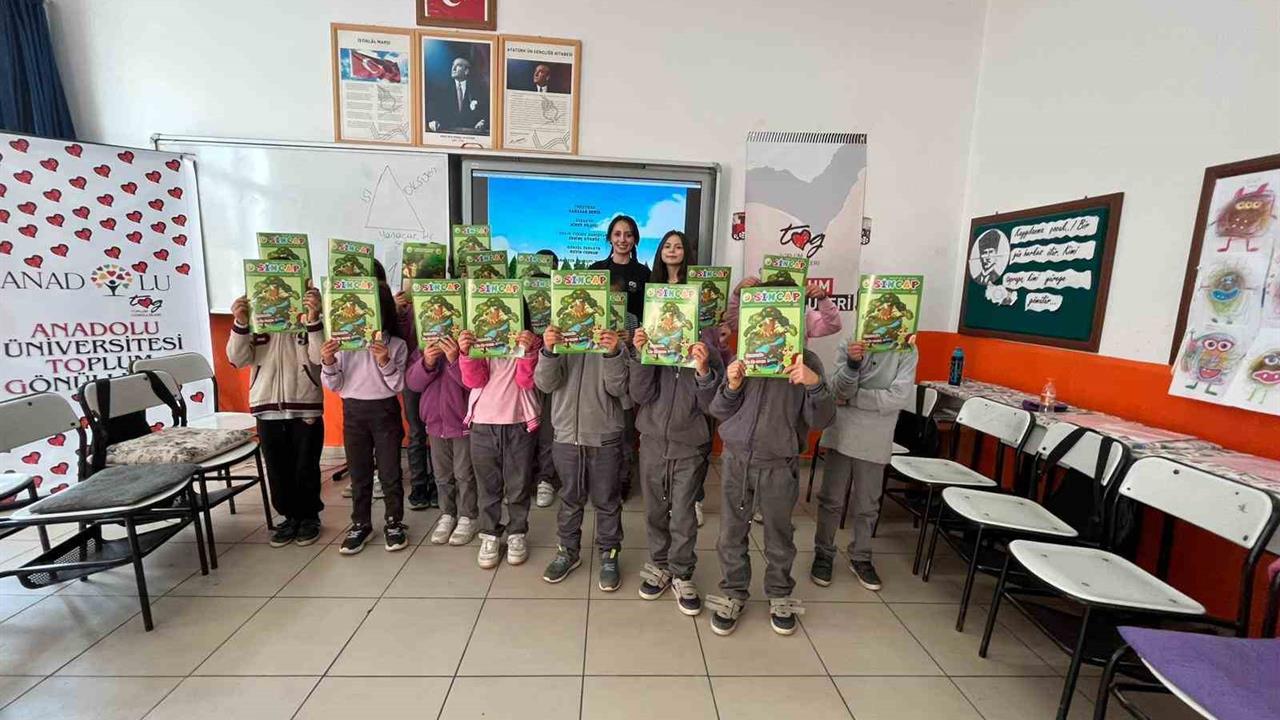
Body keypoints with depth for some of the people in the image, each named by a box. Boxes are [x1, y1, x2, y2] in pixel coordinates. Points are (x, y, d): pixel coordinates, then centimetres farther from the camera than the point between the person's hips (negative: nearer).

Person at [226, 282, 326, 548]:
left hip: (305, 407, -3)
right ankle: (290, 516, 31)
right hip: (267, 407, 3)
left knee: (306, 469, 7)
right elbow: (238, 359, -4)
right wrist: (241, 323, -19)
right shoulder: (255, 317, 2)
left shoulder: (310, 317, -5)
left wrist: (313, 318, -29)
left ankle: (310, 516, 26)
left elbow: (319, 357, -16)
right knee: (277, 469, 13)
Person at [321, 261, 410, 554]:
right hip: (353, 412, 2)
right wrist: (328, 364, -16)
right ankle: (360, 523, 27)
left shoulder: (396, 345, -6)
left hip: (385, 411, -2)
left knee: (390, 471, 6)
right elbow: (334, 386, 2)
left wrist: (385, 362, -24)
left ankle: (394, 522, 21)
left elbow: (398, 386, -9)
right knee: (359, 473, 13)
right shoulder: (343, 343, 0)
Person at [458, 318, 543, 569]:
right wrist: (466, 354, -24)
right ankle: (490, 535, 26)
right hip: (483, 425, 1)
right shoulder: (480, 341, 4)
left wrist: (528, 352, -27)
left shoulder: (528, 342, 1)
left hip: (519, 425, -1)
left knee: (518, 485, 9)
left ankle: (516, 534, 26)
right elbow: (474, 380, -6)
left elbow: (526, 381, -10)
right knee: (488, 486, 11)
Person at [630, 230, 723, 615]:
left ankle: (681, 574, 29)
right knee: (655, 508, 17)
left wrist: (703, 370, -25)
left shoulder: (706, 347, -6)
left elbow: (710, 403, -9)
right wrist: (639, 355, -21)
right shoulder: (651, 343, -3)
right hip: (653, 438, 2)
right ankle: (659, 564, 37)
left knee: (683, 513, 9)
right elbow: (640, 395, -9)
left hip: (690, 442, -2)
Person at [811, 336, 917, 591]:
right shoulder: (850, 344, -4)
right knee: (831, 500, 10)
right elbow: (839, 389, -13)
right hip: (842, 435, 0)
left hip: (875, 442, 0)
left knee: (867, 506, 15)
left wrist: (851, 397, -13)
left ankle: (860, 558, 34)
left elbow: (899, 398, -16)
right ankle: (823, 554, 27)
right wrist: (852, 363, -31)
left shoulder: (906, 351, -6)